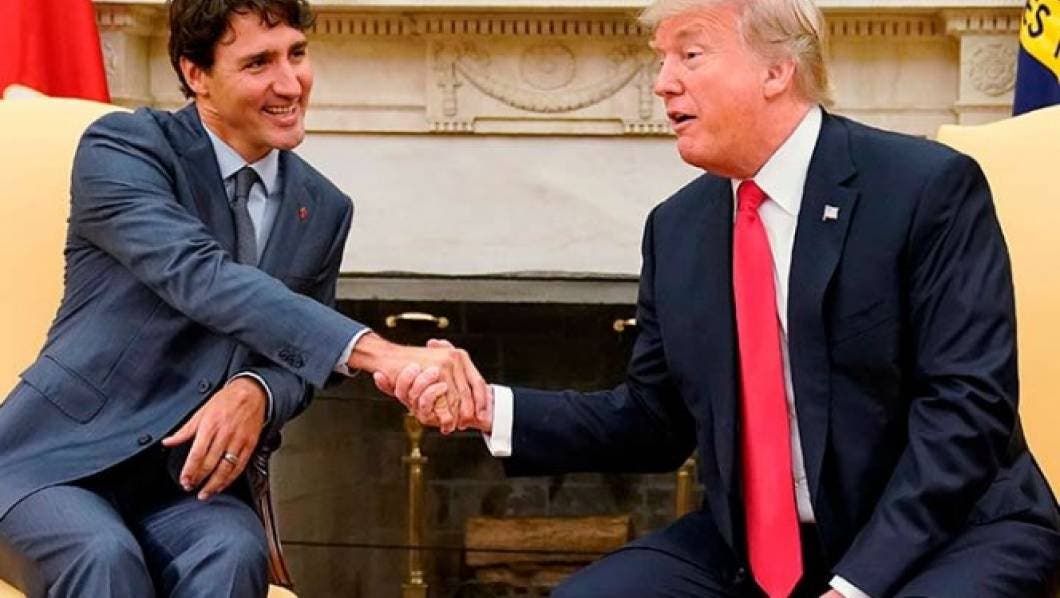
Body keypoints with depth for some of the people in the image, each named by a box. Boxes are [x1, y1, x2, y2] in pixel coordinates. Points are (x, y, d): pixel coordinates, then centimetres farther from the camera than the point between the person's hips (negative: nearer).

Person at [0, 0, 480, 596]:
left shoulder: (324, 210, 7)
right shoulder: (121, 147, -10)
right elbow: (200, 277, -26)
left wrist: (257, 393, -15)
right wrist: (379, 353, -38)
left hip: (190, 472, 4)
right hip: (63, 456, -3)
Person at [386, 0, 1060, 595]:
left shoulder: (928, 187, -10)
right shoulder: (676, 227, 7)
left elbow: (967, 402, -15)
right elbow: (655, 421, 11)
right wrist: (494, 409, -4)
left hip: (942, 535, -5)